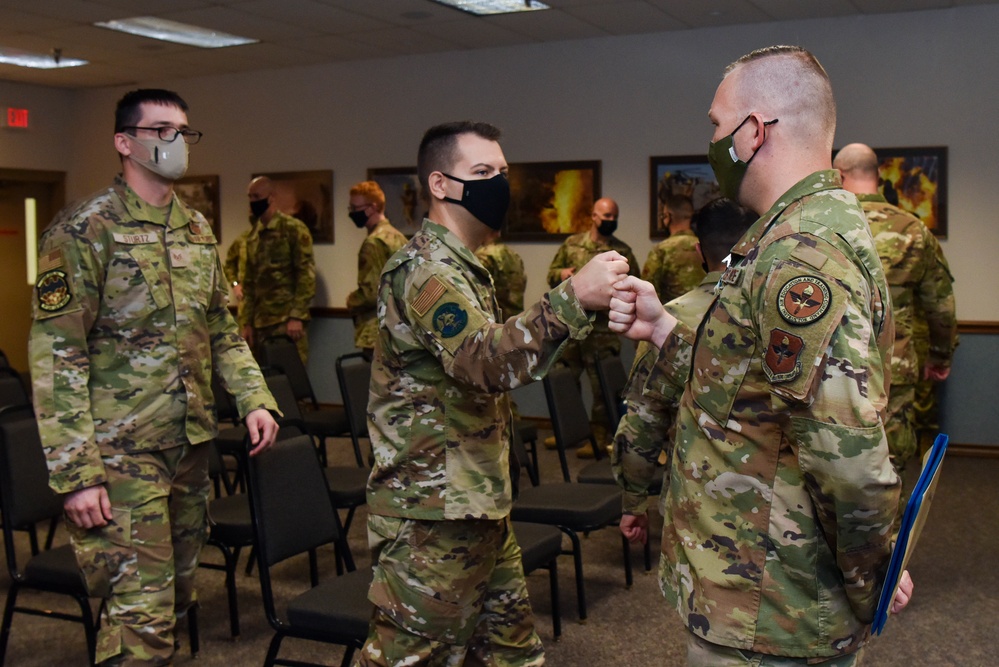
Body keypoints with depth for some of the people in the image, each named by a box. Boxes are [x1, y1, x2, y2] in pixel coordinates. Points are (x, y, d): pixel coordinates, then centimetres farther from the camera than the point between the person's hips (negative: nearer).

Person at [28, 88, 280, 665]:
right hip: (121, 450, -7)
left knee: (178, 596, 17)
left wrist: (254, 398, 2)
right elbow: (55, 354, -14)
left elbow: (223, 329, 18)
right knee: (141, 614, -5)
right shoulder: (86, 229, -11)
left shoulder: (198, 229, 10)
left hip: (192, 443, 7)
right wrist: (76, 472, -18)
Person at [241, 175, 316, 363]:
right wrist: (247, 322, 12)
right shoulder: (253, 237, 16)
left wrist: (296, 316, -16)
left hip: (287, 319, -6)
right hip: (260, 321, 6)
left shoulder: (294, 229, -3)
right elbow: (249, 283, 19)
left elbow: (306, 274, -9)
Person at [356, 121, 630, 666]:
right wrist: (572, 298, -42)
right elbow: (483, 362, -34)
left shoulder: (464, 268, 17)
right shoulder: (425, 268, -16)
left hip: (479, 506, 10)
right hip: (432, 513, -10)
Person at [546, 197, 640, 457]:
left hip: (603, 330, -3)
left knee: (601, 386, 1)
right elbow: (552, 273, 15)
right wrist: (561, 273, -7)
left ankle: (599, 437, 11)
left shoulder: (622, 252, 1)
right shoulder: (571, 244, 8)